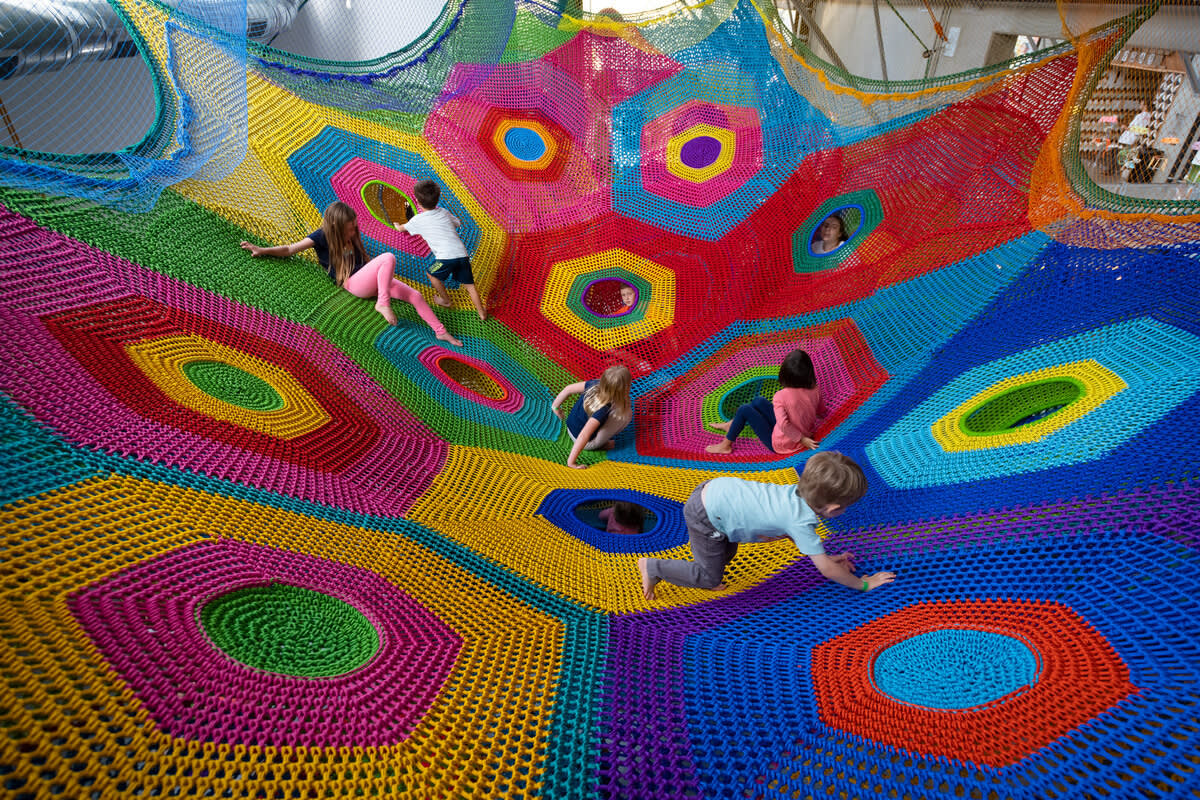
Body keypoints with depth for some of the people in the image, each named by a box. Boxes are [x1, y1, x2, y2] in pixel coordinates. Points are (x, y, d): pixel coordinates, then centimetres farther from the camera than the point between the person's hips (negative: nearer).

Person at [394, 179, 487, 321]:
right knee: (469, 285, 12)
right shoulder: (444, 212, 18)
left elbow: (401, 228, 30)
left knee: (433, 274, 24)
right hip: (462, 254, 4)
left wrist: (397, 225, 52)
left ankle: (445, 300, 38)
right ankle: (482, 313, 8)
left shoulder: (418, 220, 9)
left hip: (446, 257, -4)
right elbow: (459, 223, 38)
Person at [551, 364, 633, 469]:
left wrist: (555, 407, 8)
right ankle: (601, 445, -4)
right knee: (627, 413, -16)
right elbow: (583, 436, -39)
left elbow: (568, 389, -7)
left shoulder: (595, 384, -18)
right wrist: (571, 462, -35)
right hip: (588, 443, -7)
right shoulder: (603, 409, -35)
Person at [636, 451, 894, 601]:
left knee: (726, 555, 27)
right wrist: (863, 584, 1)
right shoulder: (802, 520, -22)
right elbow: (827, 570, -14)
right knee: (711, 578, 9)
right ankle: (652, 568, 14)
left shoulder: (799, 492, 0)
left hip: (714, 488, 8)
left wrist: (827, 557, 19)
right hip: (705, 514, -8)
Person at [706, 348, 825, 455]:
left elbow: (784, 425, -36)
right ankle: (731, 424, 35)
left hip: (780, 445, -7)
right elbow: (822, 414, 5)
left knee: (744, 409, 1)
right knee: (759, 401, 14)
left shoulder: (780, 396, -28)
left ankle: (726, 446, 15)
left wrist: (801, 439, -23)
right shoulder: (815, 391, -11)